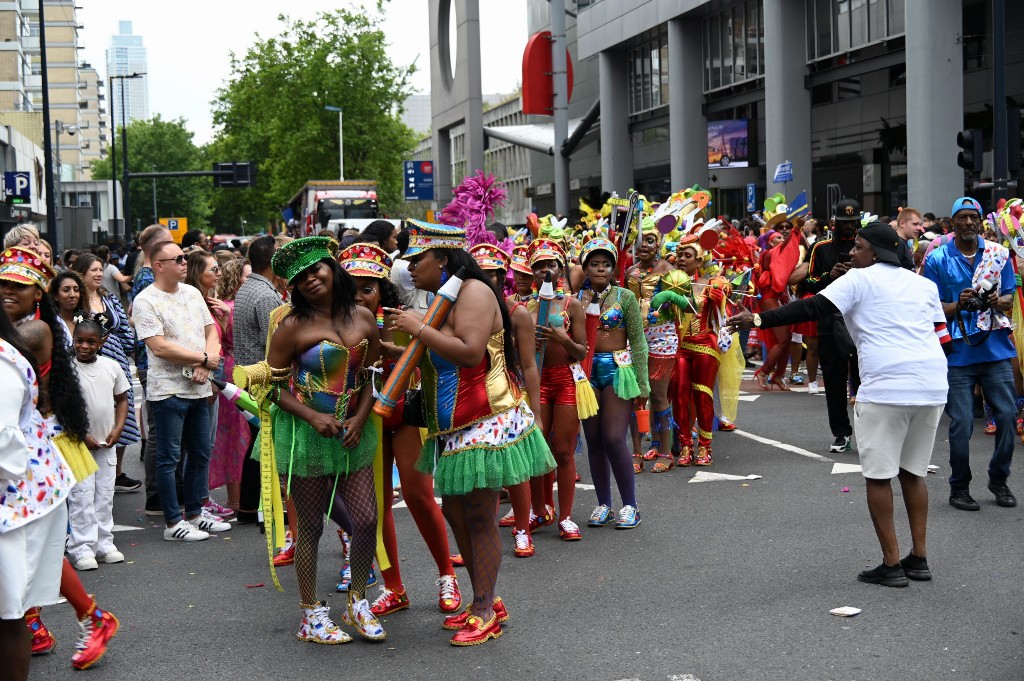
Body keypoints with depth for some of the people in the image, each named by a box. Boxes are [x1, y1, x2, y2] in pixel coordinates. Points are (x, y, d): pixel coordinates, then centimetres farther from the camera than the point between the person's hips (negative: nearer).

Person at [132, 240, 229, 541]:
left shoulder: (192, 293, 12)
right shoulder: (146, 301, -11)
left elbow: (210, 331, 12)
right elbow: (160, 347, -18)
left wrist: (206, 365, -7)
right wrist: (204, 358, -13)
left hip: (199, 389, 7)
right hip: (169, 390, -7)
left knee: (201, 453, 14)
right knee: (169, 457, 0)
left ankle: (194, 512, 27)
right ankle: (173, 522, 7)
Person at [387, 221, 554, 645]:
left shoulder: (472, 291, -15)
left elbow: (469, 352, -28)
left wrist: (418, 328, -21)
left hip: (485, 422, -10)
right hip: (455, 425, 10)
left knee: (479, 518, -3)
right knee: (453, 509, 14)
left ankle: (484, 613, 8)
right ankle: (486, 602, 26)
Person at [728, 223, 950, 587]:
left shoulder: (860, 280, 1)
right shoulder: (924, 285, 19)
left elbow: (813, 307, -8)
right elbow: (943, 338, 20)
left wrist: (759, 319, -8)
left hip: (886, 388, -6)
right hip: (932, 386, 7)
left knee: (879, 475, 3)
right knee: (913, 471, 17)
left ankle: (892, 564, 4)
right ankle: (919, 558, 18)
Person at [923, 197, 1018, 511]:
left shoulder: (998, 254, 7)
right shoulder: (937, 259, -1)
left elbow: (1009, 297, 11)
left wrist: (998, 302, -12)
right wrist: (958, 305, -19)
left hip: (996, 349, 3)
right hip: (958, 352, -3)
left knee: (1007, 415, 1)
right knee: (961, 422, -3)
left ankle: (999, 479, 23)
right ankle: (959, 488, 14)